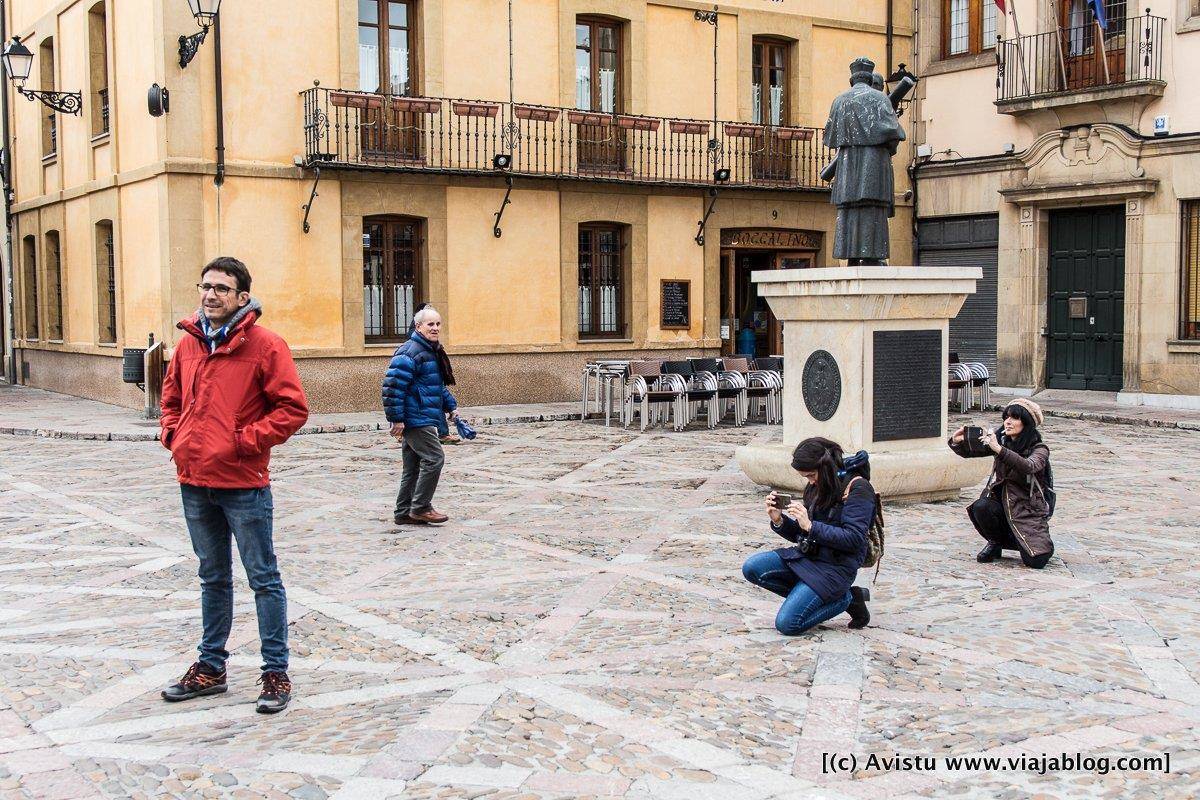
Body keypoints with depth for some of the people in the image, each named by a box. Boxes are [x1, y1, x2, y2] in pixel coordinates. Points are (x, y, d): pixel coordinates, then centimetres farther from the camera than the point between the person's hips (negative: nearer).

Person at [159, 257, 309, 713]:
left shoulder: (264, 345, -10)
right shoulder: (188, 344, 8)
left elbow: (293, 408, -13)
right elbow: (172, 396, 23)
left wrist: (245, 441, -16)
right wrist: (173, 434, 7)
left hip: (243, 484, -6)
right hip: (194, 482, 6)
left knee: (264, 580, 3)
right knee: (213, 578, 19)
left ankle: (276, 674, 10)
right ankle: (210, 667, 30)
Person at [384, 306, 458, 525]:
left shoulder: (433, 351, 17)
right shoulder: (410, 352, -15)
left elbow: (438, 385, 31)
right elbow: (393, 385, -21)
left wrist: (451, 406, 20)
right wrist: (397, 418, -22)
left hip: (422, 420, 10)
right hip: (415, 419, -10)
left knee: (414, 467, 13)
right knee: (434, 458, -12)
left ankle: (404, 513, 19)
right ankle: (420, 507, -5)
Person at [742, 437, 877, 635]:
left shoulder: (857, 488, -12)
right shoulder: (815, 488, 9)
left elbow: (853, 539, -19)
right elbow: (800, 535, 14)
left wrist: (810, 526, -24)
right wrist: (779, 521, -7)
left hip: (836, 566, -8)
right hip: (807, 556, 8)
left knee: (787, 624, -18)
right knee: (751, 568, -12)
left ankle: (845, 599, 3)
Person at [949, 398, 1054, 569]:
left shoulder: (1039, 449, -11)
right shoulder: (1001, 439, 1)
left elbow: (1029, 466, -34)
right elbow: (969, 451, -1)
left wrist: (999, 449, -45)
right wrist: (957, 442, -24)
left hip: (1028, 508, -4)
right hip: (1001, 502, 4)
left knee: (1035, 560, -21)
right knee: (980, 507, -31)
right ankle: (995, 543, -1)